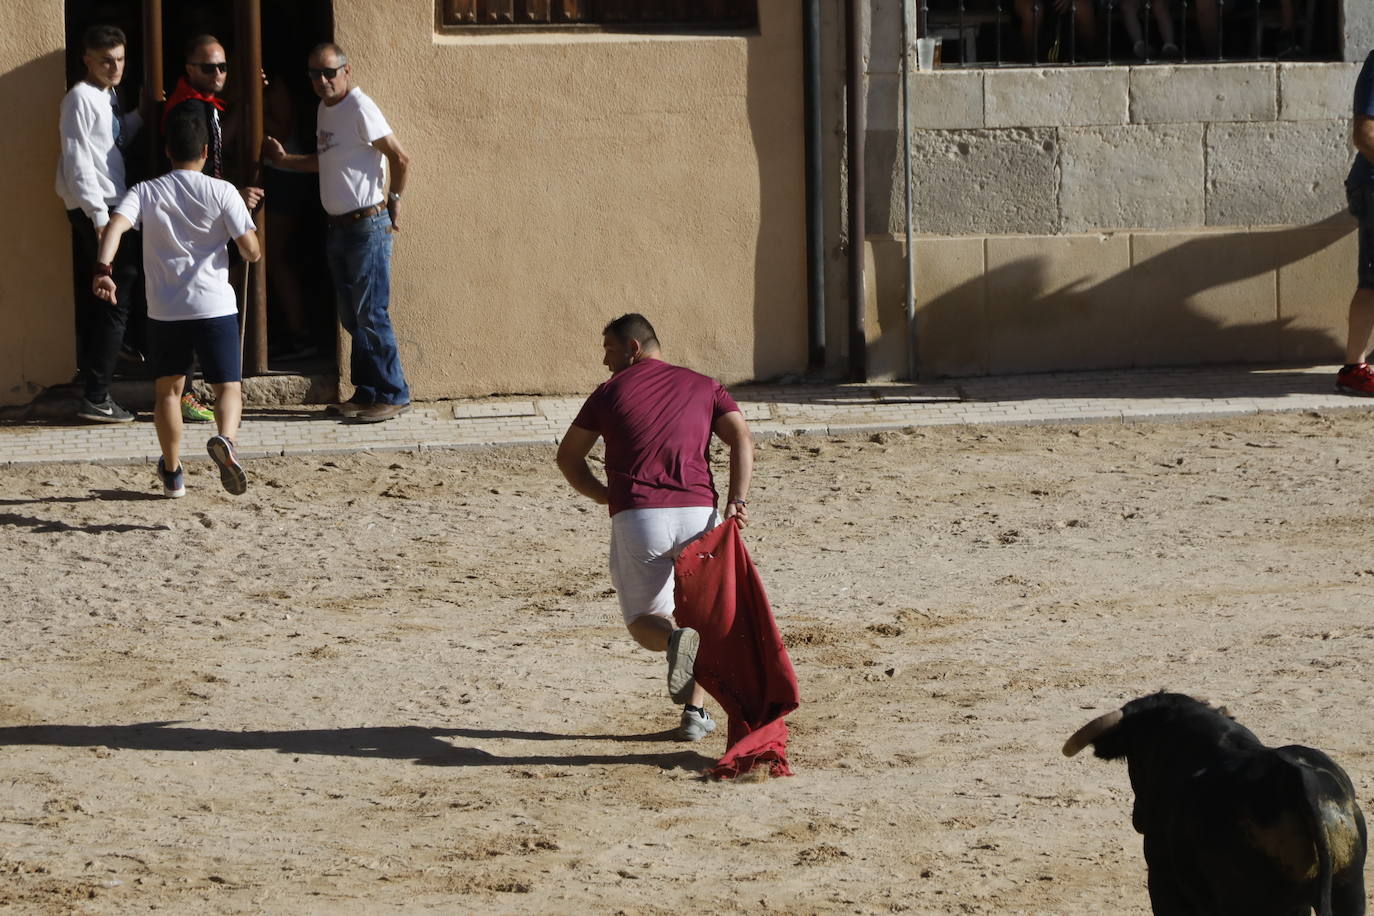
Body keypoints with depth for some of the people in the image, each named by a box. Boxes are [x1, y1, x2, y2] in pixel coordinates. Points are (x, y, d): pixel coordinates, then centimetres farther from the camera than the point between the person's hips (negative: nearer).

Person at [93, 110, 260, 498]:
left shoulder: (146, 192, 4)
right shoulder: (222, 192, -1)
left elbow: (116, 225, -15)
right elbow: (251, 251, -5)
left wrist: (102, 269, -25)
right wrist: (246, 213, 15)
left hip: (164, 310, 2)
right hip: (214, 306, -2)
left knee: (167, 389, 19)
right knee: (228, 387, 4)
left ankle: (172, 474, 25)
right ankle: (225, 441, -28)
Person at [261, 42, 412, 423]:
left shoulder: (360, 109, -16)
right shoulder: (326, 109, 12)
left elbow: (400, 157, -15)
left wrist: (393, 199, -4)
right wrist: (283, 159, 15)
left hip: (367, 225, -9)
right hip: (339, 227, 9)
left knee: (371, 315, -7)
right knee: (351, 317, 12)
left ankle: (394, 395, 0)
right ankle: (366, 393, 19)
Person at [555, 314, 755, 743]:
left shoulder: (611, 391, 12)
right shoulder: (703, 387, 16)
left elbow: (568, 457, 18)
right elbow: (742, 439, 1)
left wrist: (602, 495, 32)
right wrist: (737, 499, -8)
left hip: (635, 518, -2)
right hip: (697, 513, 2)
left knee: (645, 623, 11)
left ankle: (675, 638, -25)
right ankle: (695, 712, 9)